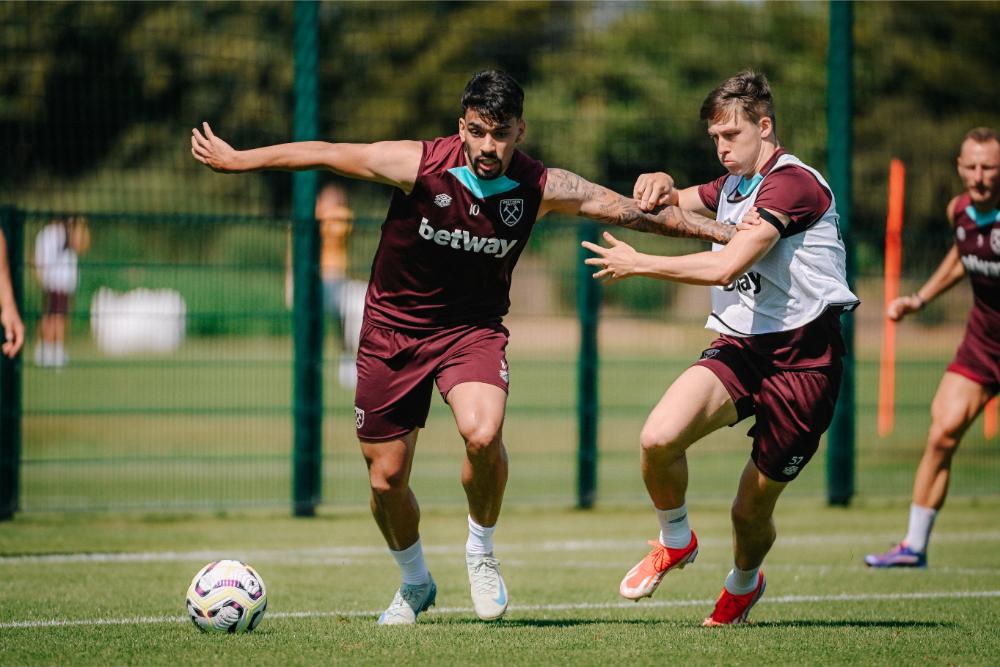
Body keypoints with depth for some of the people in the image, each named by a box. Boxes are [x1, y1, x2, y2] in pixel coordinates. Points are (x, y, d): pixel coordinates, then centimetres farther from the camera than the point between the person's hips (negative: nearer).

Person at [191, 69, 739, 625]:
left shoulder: (542, 188, -15)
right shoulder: (419, 165, -20)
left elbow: (637, 211, -9)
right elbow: (323, 155, -9)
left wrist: (725, 232, -10)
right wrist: (237, 160, -2)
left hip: (472, 328, 0)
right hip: (393, 329, 0)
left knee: (483, 434, -30)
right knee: (386, 481, 3)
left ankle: (482, 553, -2)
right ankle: (415, 584, 33)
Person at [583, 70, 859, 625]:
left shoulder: (793, 183, -14)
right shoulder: (733, 185, 16)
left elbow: (724, 266, -23)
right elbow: (664, 206, 32)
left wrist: (636, 264, -12)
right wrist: (660, 185, 6)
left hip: (803, 358, -7)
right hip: (740, 346, 7)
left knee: (751, 511, 2)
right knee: (659, 438, -22)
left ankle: (744, 584, 37)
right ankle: (676, 541, 7)